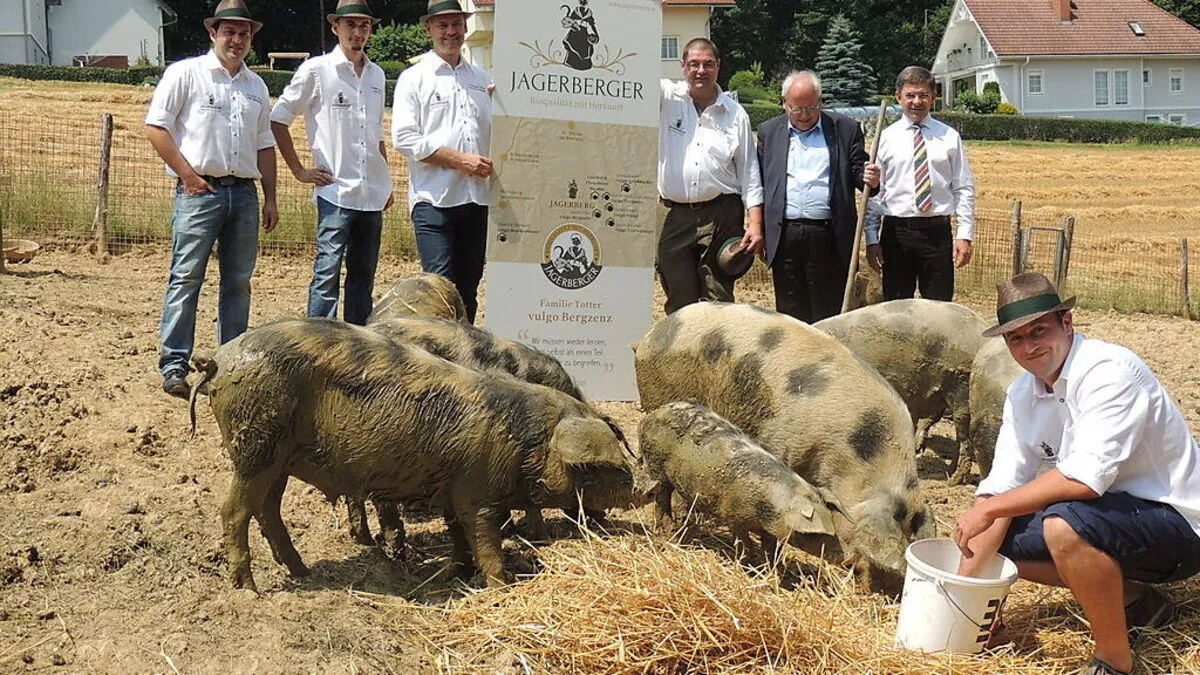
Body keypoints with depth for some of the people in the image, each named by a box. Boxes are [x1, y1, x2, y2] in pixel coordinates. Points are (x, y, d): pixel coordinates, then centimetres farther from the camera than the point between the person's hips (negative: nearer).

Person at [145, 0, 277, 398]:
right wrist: (188, 175, -11)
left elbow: (264, 145, 20)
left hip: (244, 193, 5)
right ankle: (174, 366, -3)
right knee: (186, 278, -6)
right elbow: (155, 128, -5)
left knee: (238, 281, 9)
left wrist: (270, 198, 14)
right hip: (199, 190, -5)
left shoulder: (256, 86, 17)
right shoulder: (186, 73, 0)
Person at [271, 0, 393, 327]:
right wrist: (299, 171, -3)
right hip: (335, 191, -6)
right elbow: (278, 118, 0)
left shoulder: (376, 74, 15)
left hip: (373, 194, 6)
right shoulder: (316, 70, -3)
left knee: (364, 275, 10)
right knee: (327, 272, -9)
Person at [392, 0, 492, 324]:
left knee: (468, 287, 8)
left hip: (476, 197, 5)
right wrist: (460, 159, -12)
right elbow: (404, 138, -7)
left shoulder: (482, 79, 17)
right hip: (434, 198, -5)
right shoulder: (414, 78, 3)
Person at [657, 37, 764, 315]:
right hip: (677, 218, 1)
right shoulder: (667, 98, 8)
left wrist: (756, 224, -1)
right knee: (680, 305, 3)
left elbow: (749, 173, 7)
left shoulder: (735, 114, 8)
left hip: (722, 218, 0)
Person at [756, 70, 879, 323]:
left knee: (828, 313, 1)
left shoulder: (845, 129, 6)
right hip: (784, 236, 2)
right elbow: (759, 182, 9)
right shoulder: (769, 131, 11)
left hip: (828, 236, -2)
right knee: (790, 310, 7)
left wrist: (869, 179, -17)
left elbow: (857, 172, 7)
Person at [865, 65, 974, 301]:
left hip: (938, 233, 0)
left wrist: (965, 236, -3)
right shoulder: (885, 138, 5)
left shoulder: (949, 137, 6)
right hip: (896, 232, 0)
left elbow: (964, 189, 5)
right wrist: (872, 239, 0)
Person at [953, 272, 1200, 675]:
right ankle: (1131, 600, 13)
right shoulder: (1023, 395, 1)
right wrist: (964, 581, -11)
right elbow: (1001, 486, -2)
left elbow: (1083, 478, -33)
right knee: (995, 538, 5)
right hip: (1108, 513, 9)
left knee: (1064, 524, -35)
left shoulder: (1109, 372, -23)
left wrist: (988, 509, -24)